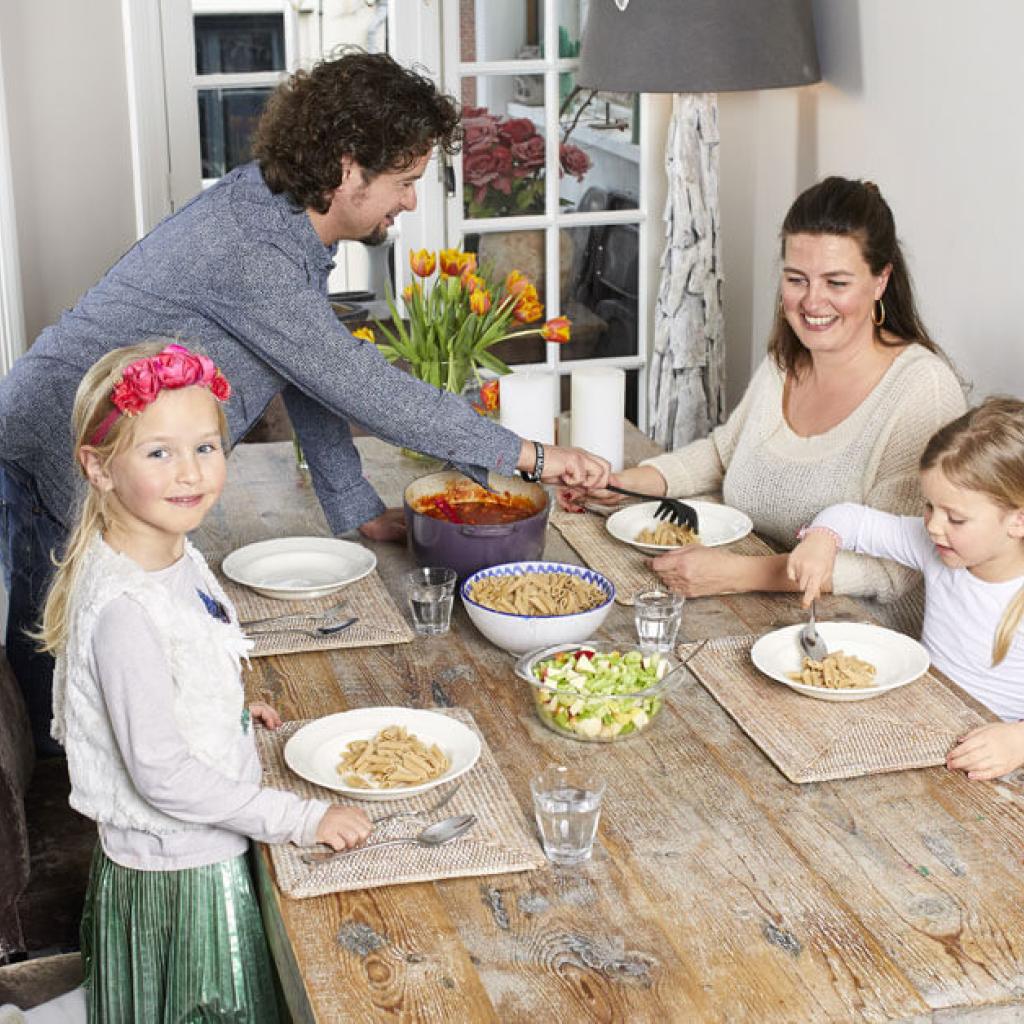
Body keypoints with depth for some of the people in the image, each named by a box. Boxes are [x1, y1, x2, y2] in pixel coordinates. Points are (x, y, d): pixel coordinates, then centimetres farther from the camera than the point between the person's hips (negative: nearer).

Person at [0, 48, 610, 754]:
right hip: (63, 471, -9)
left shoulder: (292, 216, 2)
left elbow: (317, 376, 11)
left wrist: (359, 508, 11)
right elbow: (364, 388, -28)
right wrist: (527, 454, -22)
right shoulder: (248, 250, -29)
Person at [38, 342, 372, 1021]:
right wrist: (300, 818, -23)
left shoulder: (177, 556, 0)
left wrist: (228, 708, 8)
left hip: (206, 855, 9)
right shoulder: (124, 606, -29)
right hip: (179, 878, -9)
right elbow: (160, 771, -28)